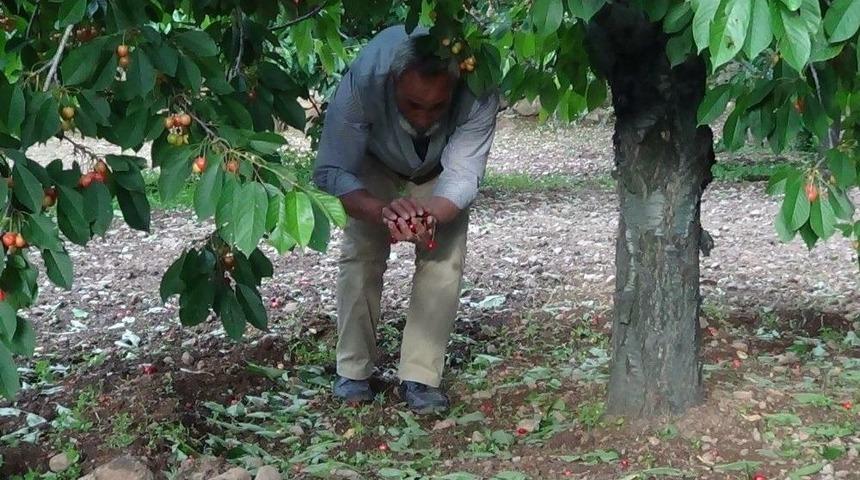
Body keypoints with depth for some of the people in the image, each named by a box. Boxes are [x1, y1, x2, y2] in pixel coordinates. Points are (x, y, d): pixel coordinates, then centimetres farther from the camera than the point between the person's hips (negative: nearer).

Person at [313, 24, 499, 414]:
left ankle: (420, 378, -1)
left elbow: (462, 175, -38)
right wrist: (382, 212, -55)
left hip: (441, 169, 0)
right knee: (360, 255, -9)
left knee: (443, 259, -12)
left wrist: (430, 217, -59)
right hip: (374, 165, 0)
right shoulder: (364, 78, -43)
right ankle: (353, 371, 8)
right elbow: (330, 171, -37)